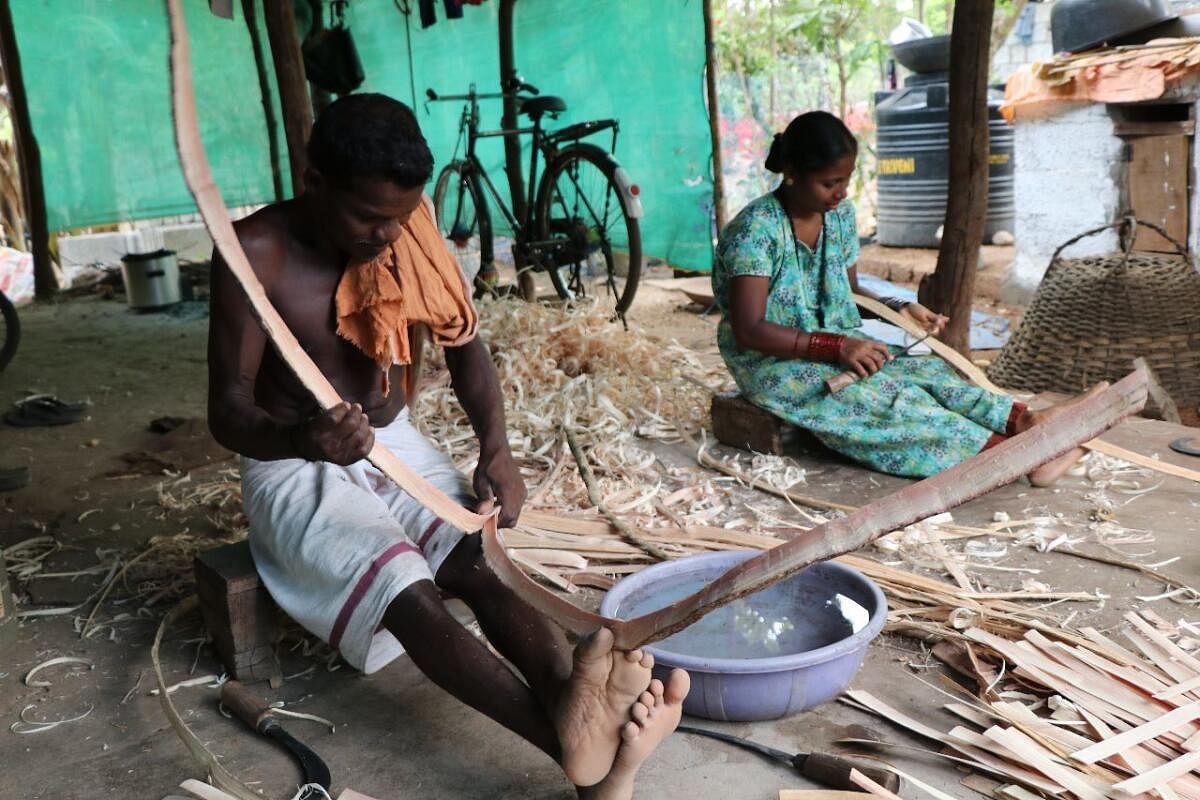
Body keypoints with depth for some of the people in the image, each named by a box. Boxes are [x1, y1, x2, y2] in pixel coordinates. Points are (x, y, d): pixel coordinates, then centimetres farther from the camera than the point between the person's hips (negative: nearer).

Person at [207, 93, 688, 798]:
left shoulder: (408, 237, -5)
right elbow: (228, 411, -21)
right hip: (294, 468, -4)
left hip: (397, 445, 5)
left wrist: (497, 449, -12)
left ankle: (591, 740, -43)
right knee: (410, 594, -32)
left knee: (485, 566, -25)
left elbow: (464, 343, 5)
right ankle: (569, 738, -52)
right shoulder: (256, 252, -19)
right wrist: (305, 439, -44)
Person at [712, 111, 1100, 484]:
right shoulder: (757, 230, -20)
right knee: (887, 398, -27)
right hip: (775, 363, -7)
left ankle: (1023, 420, -31)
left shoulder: (840, 214, 3)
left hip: (836, 347, 7)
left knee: (922, 370, -19)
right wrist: (838, 346, -30)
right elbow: (749, 330, -26)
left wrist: (900, 310, -4)